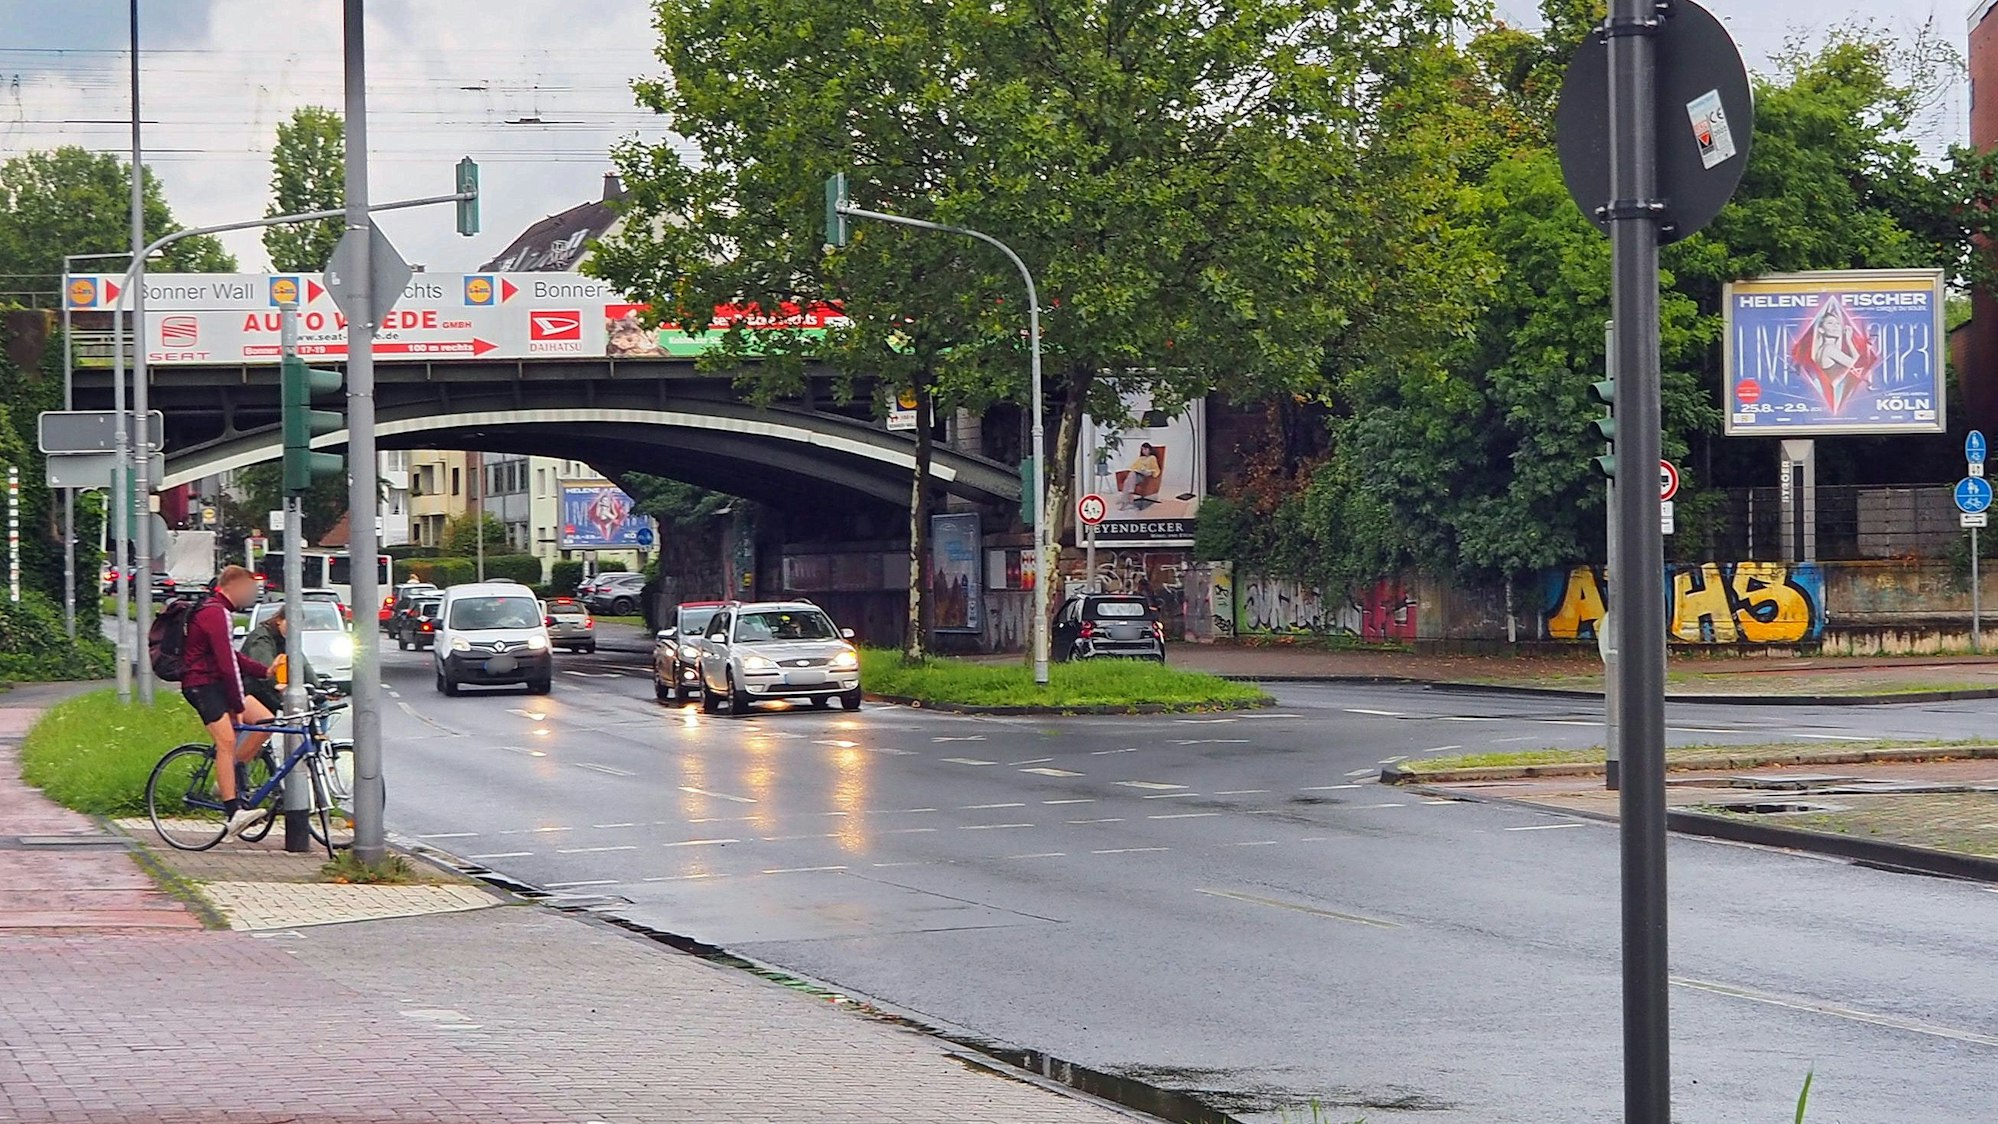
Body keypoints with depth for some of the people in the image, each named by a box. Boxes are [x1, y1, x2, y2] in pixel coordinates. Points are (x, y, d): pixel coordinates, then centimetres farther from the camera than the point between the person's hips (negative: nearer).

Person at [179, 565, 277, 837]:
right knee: (227, 741, -20)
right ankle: (233, 812, -26)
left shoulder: (218, 611, 19)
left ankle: (227, 781, 6)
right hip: (202, 685, -10)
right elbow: (227, 663, -19)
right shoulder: (216, 614, -16)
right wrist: (238, 706, -17)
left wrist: (265, 672, 14)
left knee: (265, 721, 0)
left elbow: (231, 657, 25)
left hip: (216, 682, 10)